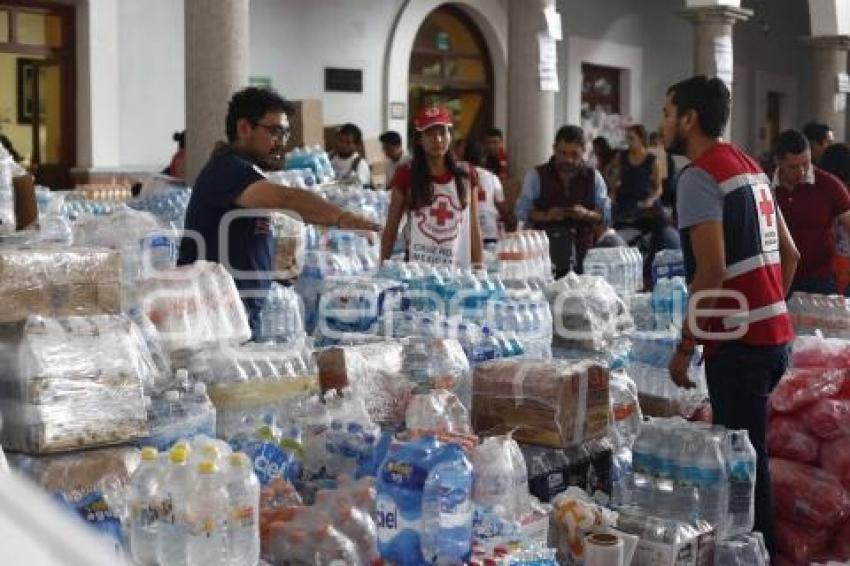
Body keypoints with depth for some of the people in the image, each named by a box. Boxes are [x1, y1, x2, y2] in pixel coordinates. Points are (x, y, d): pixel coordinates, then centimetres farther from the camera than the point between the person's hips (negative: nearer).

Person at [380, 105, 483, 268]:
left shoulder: (466, 175, 6)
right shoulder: (406, 176, 0)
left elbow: (474, 229, 8)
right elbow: (391, 228, 4)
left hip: (458, 268, 2)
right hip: (417, 267, -2)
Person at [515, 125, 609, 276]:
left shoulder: (594, 177, 6)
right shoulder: (536, 175, 1)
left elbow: (606, 214, 7)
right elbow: (522, 211, 1)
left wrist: (586, 214, -14)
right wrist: (546, 216, -16)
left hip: (581, 252, 1)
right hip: (544, 251, -1)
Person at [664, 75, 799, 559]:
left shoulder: (699, 176, -11)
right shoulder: (751, 168, 16)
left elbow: (712, 270, -20)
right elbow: (790, 254, 19)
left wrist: (684, 347, -13)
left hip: (738, 341, -9)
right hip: (774, 334, 9)